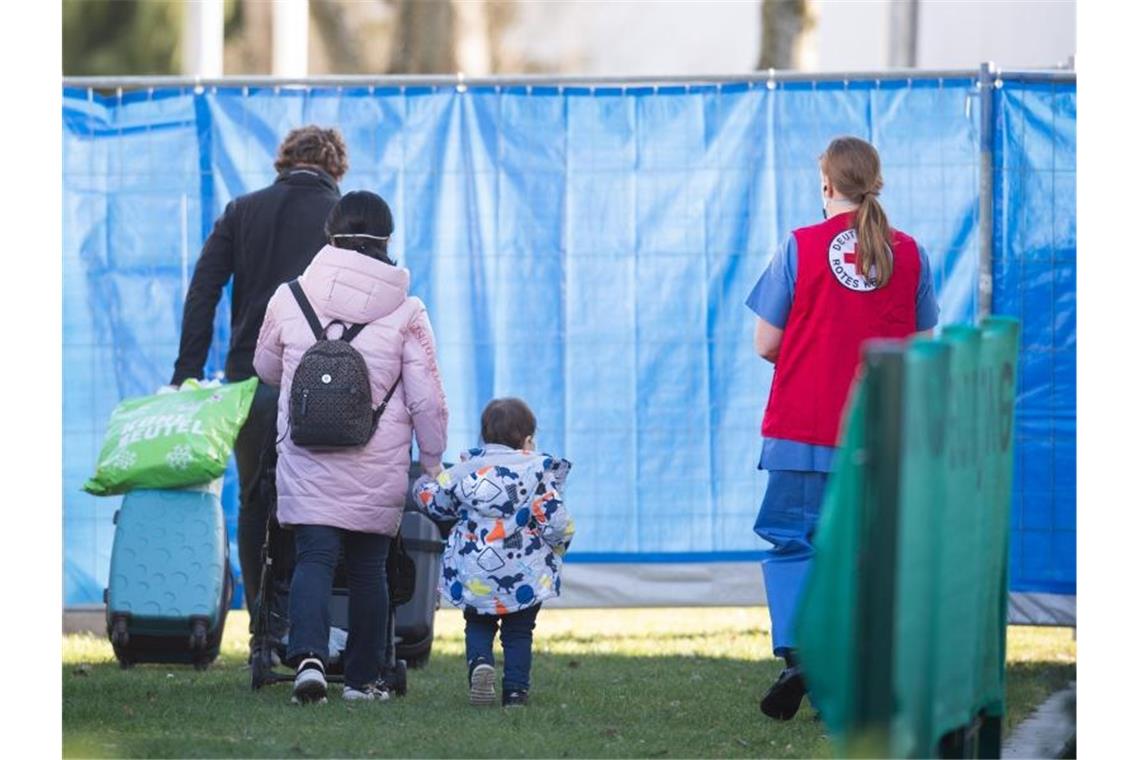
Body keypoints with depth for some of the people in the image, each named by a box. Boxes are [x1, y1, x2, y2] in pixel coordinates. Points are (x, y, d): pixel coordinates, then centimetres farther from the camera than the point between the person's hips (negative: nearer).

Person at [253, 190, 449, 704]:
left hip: (306, 463, 0)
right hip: (378, 469, 0)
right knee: (368, 567, 13)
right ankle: (363, 677, 19)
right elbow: (427, 399, -3)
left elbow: (266, 368, 17)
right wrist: (432, 464, 10)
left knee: (314, 558, -4)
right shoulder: (405, 311, -4)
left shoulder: (290, 298, 0)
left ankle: (309, 655, -28)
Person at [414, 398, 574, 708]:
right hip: (527, 574, -1)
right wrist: (559, 543, 12)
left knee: (478, 624, 17)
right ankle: (515, 690, 5)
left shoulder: (466, 470, 0)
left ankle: (479, 661, -12)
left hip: (474, 574, 1)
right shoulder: (538, 471, -7)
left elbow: (435, 502, 7)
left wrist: (423, 486, 30)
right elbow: (556, 522, -10)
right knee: (518, 632, 13)